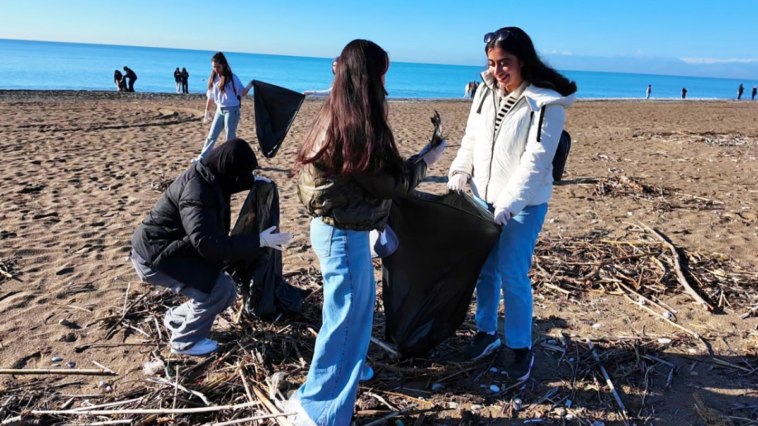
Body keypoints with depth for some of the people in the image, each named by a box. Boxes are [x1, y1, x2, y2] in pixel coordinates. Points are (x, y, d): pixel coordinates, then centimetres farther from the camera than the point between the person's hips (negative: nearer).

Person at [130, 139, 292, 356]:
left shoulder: (207, 177, 0)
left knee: (224, 291, 6)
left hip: (172, 248, 9)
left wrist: (252, 181, 14)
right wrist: (258, 241, -35)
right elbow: (208, 244, -36)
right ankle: (185, 341, 2)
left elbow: (227, 183, 28)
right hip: (155, 255, -9)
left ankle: (176, 318, 27)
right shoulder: (197, 192, -29)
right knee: (219, 288, -18)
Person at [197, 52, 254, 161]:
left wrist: (250, 85, -25)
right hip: (219, 110, 6)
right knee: (212, 135, 11)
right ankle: (202, 158, 19)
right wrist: (207, 113, 18)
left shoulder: (232, 77, -8)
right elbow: (210, 97, 13)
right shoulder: (213, 78, 7)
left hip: (232, 110, -5)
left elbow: (242, 93, -7)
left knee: (230, 138, 0)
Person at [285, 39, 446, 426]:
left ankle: (347, 369, 48)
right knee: (345, 317, 3)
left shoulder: (334, 116, 5)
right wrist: (426, 160, 0)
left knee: (361, 302, 26)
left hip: (337, 227, 10)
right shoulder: (357, 126, -24)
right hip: (343, 234, -10)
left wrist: (412, 162, 17)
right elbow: (389, 183, -14)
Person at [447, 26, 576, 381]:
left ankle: (521, 348, 17)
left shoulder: (546, 103, -14)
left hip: (523, 203, -6)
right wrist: (460, 171, -2)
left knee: (513, 276, -2)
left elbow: (536, 160, -18)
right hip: (484, 196, 6)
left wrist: (509, 202, -23)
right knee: (484, 269, 13)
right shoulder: (486, 91, 4)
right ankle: (486, 331, 33)